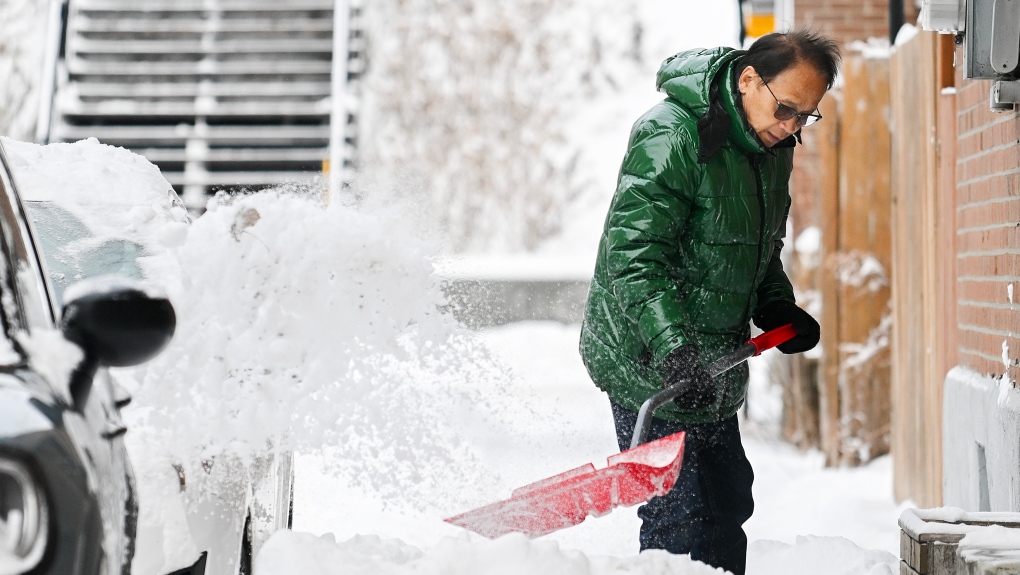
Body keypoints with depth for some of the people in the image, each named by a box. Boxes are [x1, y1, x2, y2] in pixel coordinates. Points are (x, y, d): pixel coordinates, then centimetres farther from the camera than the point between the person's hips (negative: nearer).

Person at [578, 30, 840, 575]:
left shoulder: (772, 147, 9)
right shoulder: (670, 136, -20)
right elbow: (633, 253, -28)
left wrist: (778, 309, 6)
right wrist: (671, 344, -37)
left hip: (713, 363, 9)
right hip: (649, 365, -9)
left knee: (729, 504, 17)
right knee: (681, 521, -10)